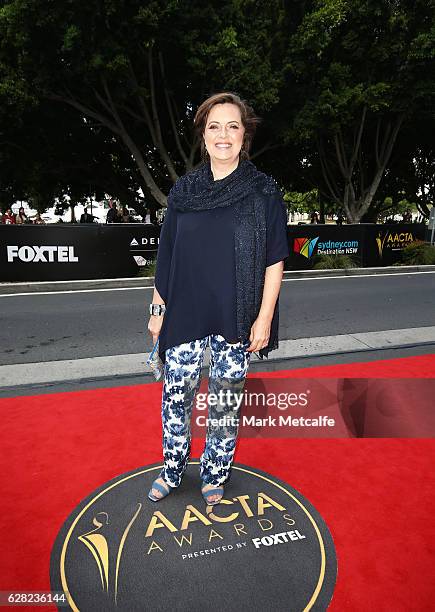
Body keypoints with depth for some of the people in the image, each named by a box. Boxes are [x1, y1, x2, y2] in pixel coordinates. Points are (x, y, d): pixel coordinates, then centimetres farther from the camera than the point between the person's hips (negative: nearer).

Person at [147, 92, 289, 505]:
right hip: (184, 316, 2)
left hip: (235, 320, -2)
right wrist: (157, 309, 7)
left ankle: (215, 475, 34)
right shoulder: (183, 190, 4)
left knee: (225, 403, 10)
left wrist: (264, 317, -7)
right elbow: (166, 256, 7)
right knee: (175, 397, 10)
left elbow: (275, 260, -2)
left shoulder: (264, 192, -2)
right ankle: (172, 471, 34)